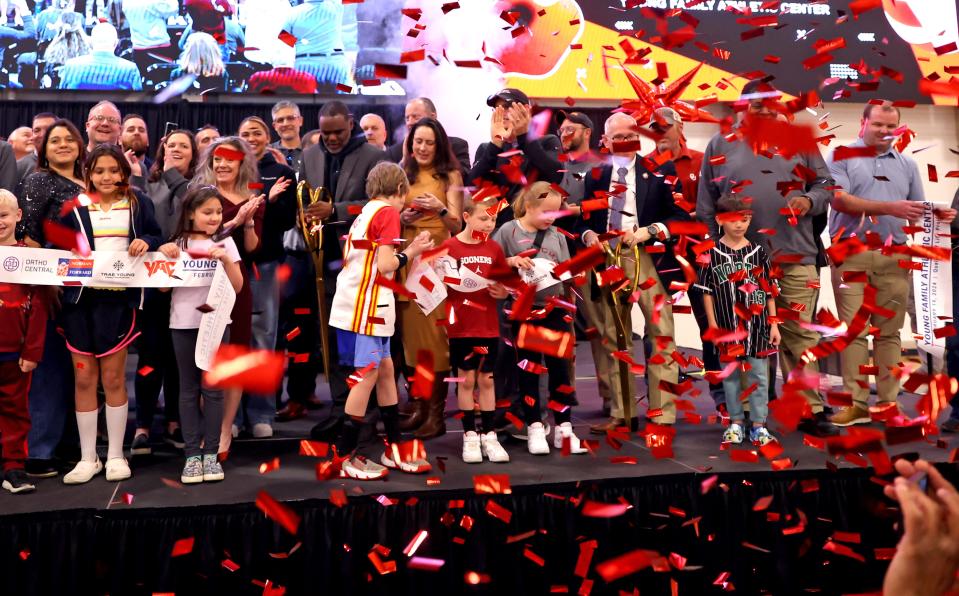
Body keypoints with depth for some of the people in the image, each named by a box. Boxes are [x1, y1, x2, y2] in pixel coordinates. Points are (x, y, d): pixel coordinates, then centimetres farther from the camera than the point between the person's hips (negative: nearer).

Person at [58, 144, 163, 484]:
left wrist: (145, 242, -14)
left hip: (119, 299, -1)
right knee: (84, 379, 5)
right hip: (81, 298, 1)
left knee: (113, 378, 5)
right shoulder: (75, 207, 7)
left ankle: (115, 455, 17)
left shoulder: (138, 203, 5)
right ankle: (87, 458, 15)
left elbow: (157, 239, 7)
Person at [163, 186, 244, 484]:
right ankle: (192, 454, 10)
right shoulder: (178, 243, 3)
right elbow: (164, 286, 2)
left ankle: (210, 453, 9)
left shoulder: (225, 242, 2)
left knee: (212, 389, 2)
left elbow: (237, 286, -3)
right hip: (183, 324, 1)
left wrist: (226, 260, -17)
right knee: (189, 389, 6)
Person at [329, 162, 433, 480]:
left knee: (385, 371, 14)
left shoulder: (364, 213, 18)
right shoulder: (387, 212, -8)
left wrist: (408, 251, 14)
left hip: (353, 307, 9)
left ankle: (393, 450, 22)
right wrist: (410, 252, -1)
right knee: (367, 376, -3)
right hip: (365, 309, -9)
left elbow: (371, 260, 13)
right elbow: (385, 265, -18)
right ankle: (345, 457, 5)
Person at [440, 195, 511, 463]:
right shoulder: (449, 247, -7)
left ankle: (489, 435, 17)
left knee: (486, 380, 9)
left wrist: (504, 291, -9)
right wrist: (451, 283, -23)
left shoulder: (494, 249, 4)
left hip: (488, 325, 3)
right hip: (460, 325, -3)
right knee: (466, 380, 5)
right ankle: (470, 436, 16)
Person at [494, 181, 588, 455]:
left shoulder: (557, 236, 9)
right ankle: (535, 428, 15)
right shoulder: (508, 231, -2)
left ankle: (563, 427, 16)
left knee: (560, 367, 5)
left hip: (554, 308, 3)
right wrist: (512, 261, -18)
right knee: (528, 369, 5)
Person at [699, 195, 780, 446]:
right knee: (730, 376, 9)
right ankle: (735, 423, 21)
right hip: (727, 326, -1)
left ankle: (758, 425, 14)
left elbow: (769, 290, 6)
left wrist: (773, 323, 4)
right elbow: (707, 291, 0)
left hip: (757, 325, 1)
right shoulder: (712, 253, -2)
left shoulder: (758, 252, 3)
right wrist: (713, 324, -3)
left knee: (759, 376, 5)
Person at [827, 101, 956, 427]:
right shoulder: (842, 157, 4)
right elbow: (839, 199, -11)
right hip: (851, 256, -4)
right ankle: (856, 403, -1)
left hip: (894, 259, 4)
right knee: (853, 332, -4)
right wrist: (889, 208, -16)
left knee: (889, 333, 5)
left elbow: (915, 213, 15)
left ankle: (888, 402, 9)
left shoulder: (906, 165, 18)